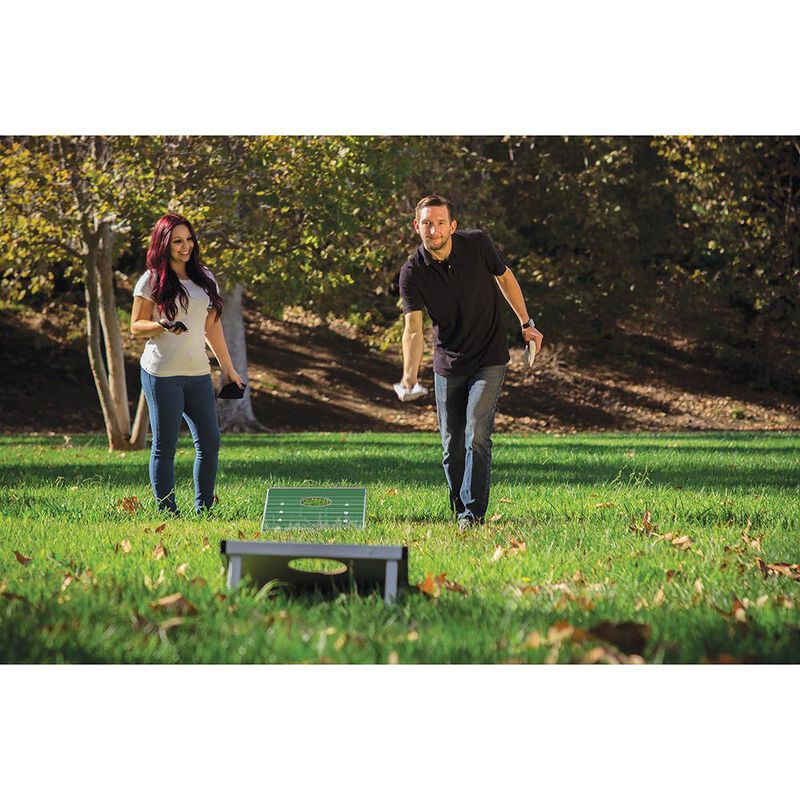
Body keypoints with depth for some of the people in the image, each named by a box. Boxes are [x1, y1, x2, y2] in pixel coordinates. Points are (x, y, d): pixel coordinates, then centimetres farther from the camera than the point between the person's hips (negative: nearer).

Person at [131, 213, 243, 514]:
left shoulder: (205, 278, 14)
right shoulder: (151, 281, -2)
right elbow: (136, 326, -1)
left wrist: (228, 368, 17)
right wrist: (163, 326, -20)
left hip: (198, 373, 5)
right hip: (162, 374, -5)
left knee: (210, 442, 3)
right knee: (165, 446, -2)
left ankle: (203, 509, 14)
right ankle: (166, 511, 3)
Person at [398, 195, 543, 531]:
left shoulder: (478, 244, -15)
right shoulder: (412, 273, -16)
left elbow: (505, 278, 5)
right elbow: (413, 328, -23)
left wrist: (526, 323, 8)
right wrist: (409, 375, -38)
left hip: (489, 359, -2)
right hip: (447, 365, 2)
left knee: (476, 437, -15)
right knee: (452, 446, 5)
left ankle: (474, 514, -12)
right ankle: (459, 514, 20)